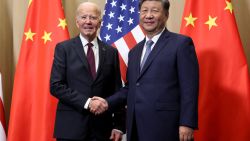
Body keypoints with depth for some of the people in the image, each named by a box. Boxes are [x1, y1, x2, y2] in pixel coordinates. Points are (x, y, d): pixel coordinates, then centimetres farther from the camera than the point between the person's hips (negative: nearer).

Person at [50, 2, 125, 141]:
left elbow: (117, 91, 7)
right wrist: (86, 102, -16)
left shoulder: (111, 52, 7)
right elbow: (56, 86, -7)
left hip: (102, 127, 2)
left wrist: (118, 125, 1)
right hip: (71, 126, -2)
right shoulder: (64, 48, 1)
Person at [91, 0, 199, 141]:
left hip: (164, 126, -6)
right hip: (136, 127, 6)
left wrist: (187, 124, -15)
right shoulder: (135, 51, 18)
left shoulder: (181, 43, -3)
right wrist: (108, 103, 4)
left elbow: (189, 88, -9)